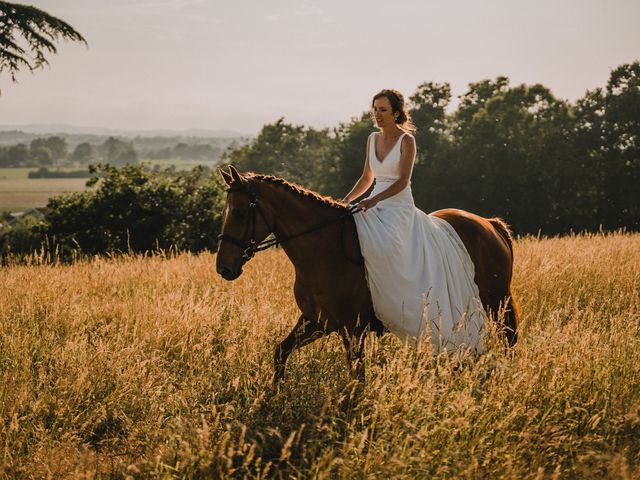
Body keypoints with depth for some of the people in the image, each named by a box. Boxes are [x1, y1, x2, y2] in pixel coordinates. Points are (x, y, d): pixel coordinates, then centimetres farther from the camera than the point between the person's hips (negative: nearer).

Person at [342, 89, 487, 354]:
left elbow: (402, 181, -15)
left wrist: (372, 201, -26)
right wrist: (346, 201, 5)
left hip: (400, 207, -7)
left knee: (382, 244, -33)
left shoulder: (406, 140, -7)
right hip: (376, 206, 7)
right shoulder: (373, 139, 13)